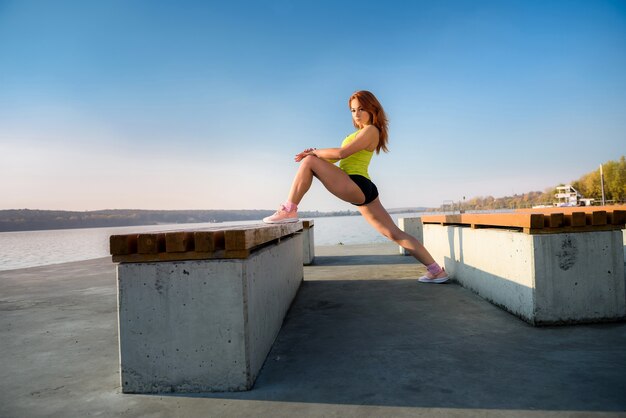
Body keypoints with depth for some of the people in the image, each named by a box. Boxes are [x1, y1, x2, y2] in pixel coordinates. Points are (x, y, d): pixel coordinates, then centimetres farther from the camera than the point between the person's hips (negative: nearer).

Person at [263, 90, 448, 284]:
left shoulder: (370, 130, -4)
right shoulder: (363, 132, 25)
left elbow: (341, 153, -14)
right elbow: (339, 157, 21)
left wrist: (314, 152, -1)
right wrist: (317, 153, 7)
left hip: (356, 186, -10)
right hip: (361, 190, 10)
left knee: (309, 162, -10)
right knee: (395, 234, 7)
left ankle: (289, 210, -10)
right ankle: (436, 270, 9)